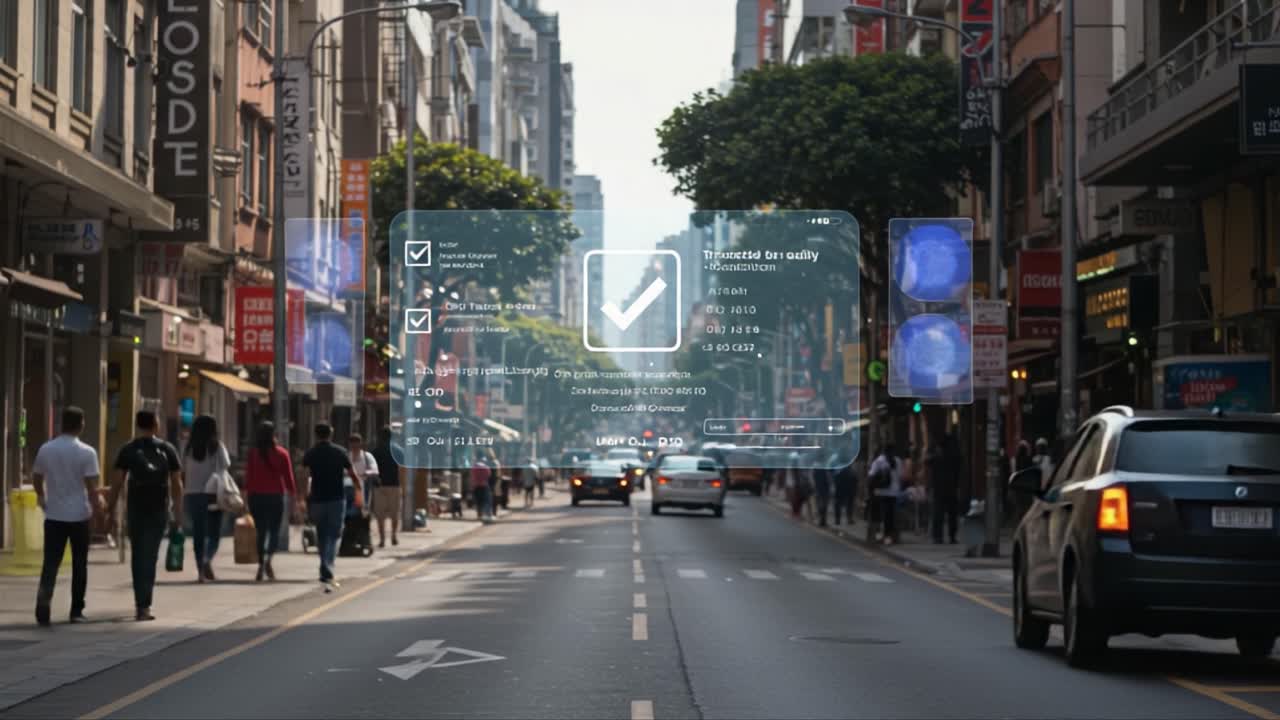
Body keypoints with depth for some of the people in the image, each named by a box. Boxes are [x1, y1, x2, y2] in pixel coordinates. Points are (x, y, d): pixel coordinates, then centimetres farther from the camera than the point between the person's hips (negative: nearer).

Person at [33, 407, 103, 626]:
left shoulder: (45, 449, 2)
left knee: (50, 563, 1)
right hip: (78, 515, -2)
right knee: (79, 564, 11)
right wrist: (97, 505, 5)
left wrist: (42, 497, 33)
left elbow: (36, 478, 14)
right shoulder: (86, 452, -10)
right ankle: (76, 611, 15)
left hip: (53, 515, 2)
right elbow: (91, 486, -13)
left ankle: (43, 605, -21)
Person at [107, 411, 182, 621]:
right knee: (150, 556, 0)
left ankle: (141, 602, 17)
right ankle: (144, 605, -8)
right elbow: (176, 482, 2)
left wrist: (111, 507, 5)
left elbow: (118, 481, -3)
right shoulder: (167, 449, 2)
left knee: (138, 555, 14)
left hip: (136, 509, 0)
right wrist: (176, 511, 8)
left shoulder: (128, 450, 1)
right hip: (159, 510, 0)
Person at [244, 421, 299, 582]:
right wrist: (295, 497, 8)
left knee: (261, 532, 9)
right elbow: (288, 478, 0)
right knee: (274, 531, 6)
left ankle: (261, 564, 2)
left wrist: (247, 497, 3)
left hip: (256, 496, 1)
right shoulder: (282, 454, -2)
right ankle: (268, 559, -18)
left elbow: (248, 478, -1)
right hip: (276, 496, -1)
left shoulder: (253, 454, 0)